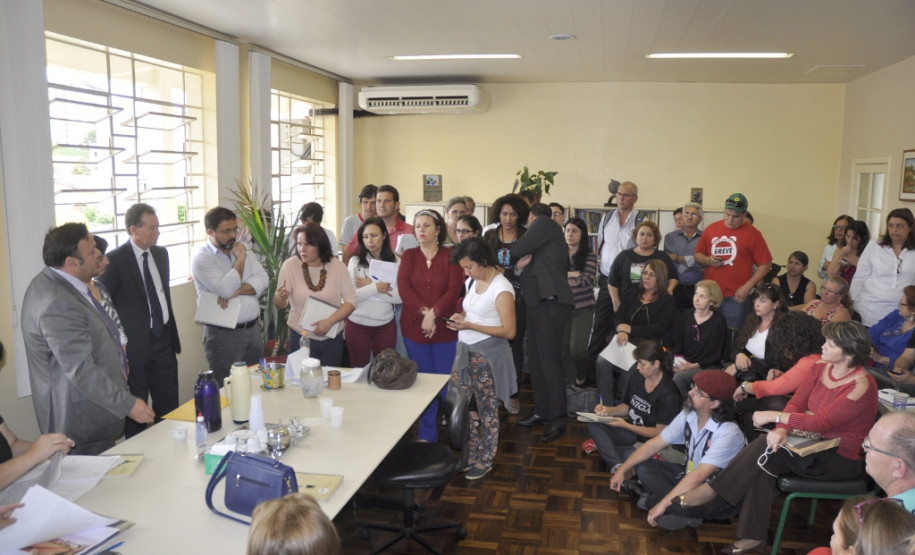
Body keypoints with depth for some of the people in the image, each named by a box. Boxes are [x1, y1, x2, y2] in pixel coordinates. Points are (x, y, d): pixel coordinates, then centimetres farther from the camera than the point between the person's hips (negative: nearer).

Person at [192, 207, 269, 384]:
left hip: (253, 328, 6)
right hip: (224, 334, -6)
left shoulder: (240, 250, 11)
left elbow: (262, 279, 0)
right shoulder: (202, 258, -9)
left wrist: (237, 290, -16)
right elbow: (226, 289, -23)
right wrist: (240, 259, -11)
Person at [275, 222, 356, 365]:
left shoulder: (337, 266, -6)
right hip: (300, 338, -1)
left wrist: (329, 321, -19)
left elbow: (351, 301, -6)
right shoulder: (290, 265, -8)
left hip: (332, 339, 1)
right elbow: (279, 305, -7)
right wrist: (281, 297, -30)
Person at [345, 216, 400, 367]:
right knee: (359, 369, 13)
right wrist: (375, 288, -19)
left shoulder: (395, 262, -2)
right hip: (357, 325, 0)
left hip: (386, 326, 1)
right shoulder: (355, 261, -4)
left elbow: (400, 297, -12)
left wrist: (369, 287, -15)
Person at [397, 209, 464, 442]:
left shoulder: (450, 256, 1)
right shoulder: (409, 255, 7)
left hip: (444, 328, -2)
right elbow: (403, 287, -5)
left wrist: (434, 313, -19)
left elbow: (454, 289, -9)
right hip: (414, 328, 2)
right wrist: (423, 311, -17)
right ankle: (427, 434, 20)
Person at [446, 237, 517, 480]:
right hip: (465, 351, 8)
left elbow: (509, 331, -18)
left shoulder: (501, 289, -16)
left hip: (487, 355, -8)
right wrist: (461, 318, -1)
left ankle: (485, 461, 23)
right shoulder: (472, 282, 8)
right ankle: (472, 454, 27)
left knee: (487, 409, 6)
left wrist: (469, 325, -22)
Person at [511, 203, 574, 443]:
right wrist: (521, 264, -1)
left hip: (551, 301, -10)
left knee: (549, 361, -8)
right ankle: (542, 411, 20)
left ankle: (558, 419, -3)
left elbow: (516, 250, -9)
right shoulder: (548, 234, 25)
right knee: (535, 360, 11)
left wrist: (515, 259, 13)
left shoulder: (544, 224, -1)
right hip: (539, 301, 10)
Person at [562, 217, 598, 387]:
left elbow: (587, 280, -16)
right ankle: (568, 382, 22)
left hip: (583, 307, -3)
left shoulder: (590, 256, -5)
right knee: (565, 348, 6)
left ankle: (582, 375, 20)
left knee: (577, 348, -10)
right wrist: (572, 274, -14)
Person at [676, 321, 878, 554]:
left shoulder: (861, 386, -21)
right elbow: (797, 402, -3)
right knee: (764, 461, -21)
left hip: (843, 458, -7)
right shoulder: (822, 367, 2)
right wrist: (782, 430, -23)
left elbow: (822, 422, -26)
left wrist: (775, 416, -23)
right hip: (816, 445, 7)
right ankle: (753, 535, -18)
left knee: (767, 449, -25)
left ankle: (712, 491, -15)